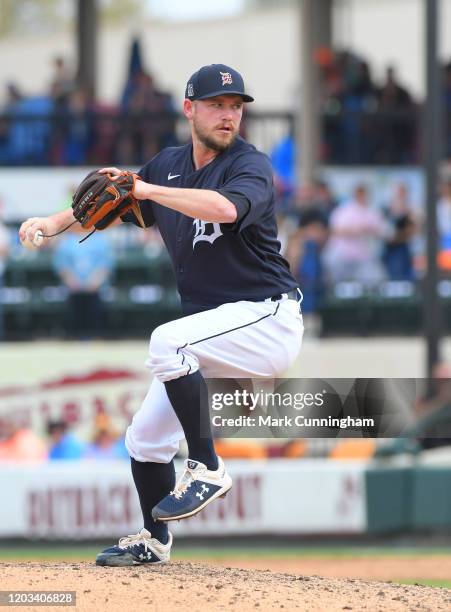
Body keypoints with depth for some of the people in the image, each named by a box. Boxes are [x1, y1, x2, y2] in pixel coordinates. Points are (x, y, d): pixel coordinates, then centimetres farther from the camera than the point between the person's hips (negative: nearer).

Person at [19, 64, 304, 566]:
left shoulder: (251, 166, -13)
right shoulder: (168, 165, 9)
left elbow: (225, 208, -36)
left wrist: (145, 188, -34)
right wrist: (55, 222, 3)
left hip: (267, 318, -8)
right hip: (213, 328, 8)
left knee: (168, 342, -33)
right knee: (144, 437, 9)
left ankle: (207, 468, -24)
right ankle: (154, 541, 31)